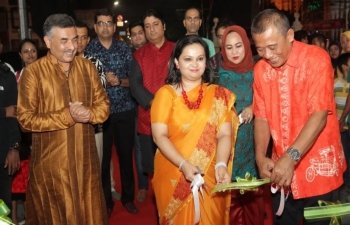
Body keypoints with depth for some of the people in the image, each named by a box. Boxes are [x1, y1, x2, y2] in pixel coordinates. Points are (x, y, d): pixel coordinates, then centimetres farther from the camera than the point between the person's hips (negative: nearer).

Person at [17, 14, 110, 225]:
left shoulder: (87, 67, 3)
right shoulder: (33, 72, -11)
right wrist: (67, 116, -22)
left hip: (85, 157, 3)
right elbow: (26, 119, -13)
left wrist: (89, 113, -17)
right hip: (50, 161, -3)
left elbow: (103, 104, 5)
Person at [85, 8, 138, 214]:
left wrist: (119, 81, -15)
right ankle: (106, 201, 22)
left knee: (126, 154, 10)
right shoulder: (88, 50, -1)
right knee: (103, 157, 6)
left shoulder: (125, 49, 4)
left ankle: (128, 197, 26)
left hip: (125, 110, 2)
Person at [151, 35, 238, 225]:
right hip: (173, 177, -1)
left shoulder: (219, 95, 2)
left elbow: (224, 134, -6)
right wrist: (184, 165, -23)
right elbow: (160, 135, -9)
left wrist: (221, 165, -24)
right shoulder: (166, 93, -2)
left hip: (208, 178, 1)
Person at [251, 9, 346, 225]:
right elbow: (262, 117, 3)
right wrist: (261, 156, -12)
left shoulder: (317, 59, -14)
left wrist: (291, 158, -29)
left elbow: (319, 115, -21)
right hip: (281, 168, 4)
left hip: (319, 168, -4)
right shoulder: (261, 69, 1)